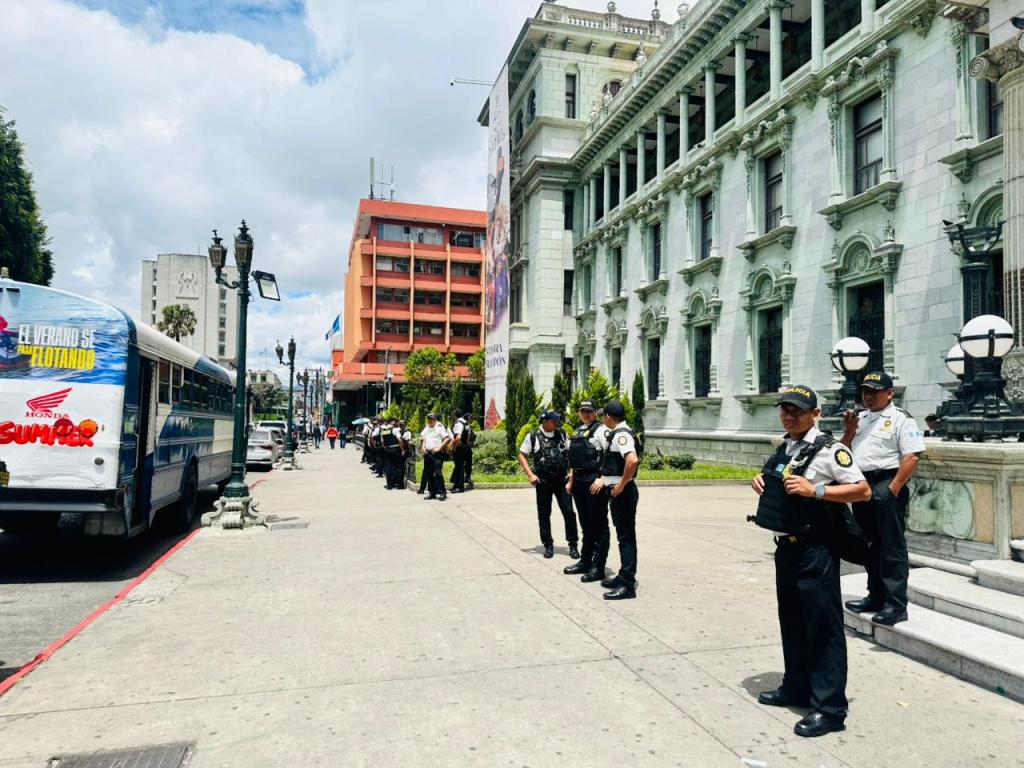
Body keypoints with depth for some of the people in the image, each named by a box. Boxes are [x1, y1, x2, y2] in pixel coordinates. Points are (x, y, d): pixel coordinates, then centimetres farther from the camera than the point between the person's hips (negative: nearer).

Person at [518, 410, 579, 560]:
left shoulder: (562, 434, 5)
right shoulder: (533, 437, -2)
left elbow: (570, 452, 13)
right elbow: (522, 456, 3)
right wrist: (530, 475, -7)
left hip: (562, 478, 1)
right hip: (543, 480, -1)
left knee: (569, 511, -2)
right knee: (544, 514, 7)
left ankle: (573, 545, 9)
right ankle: (548, 545, 20)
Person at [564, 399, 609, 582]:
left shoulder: (600, 430, -8)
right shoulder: (578, 431, 17)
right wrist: (571, 481, 22)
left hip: (594, 482, -8)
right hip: (579, 482, 8)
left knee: (598, 525, -1)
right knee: (586, 524, 18)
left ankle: (598, 567, 5)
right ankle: (585, 561, 29)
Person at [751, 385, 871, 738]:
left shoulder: (828, 450, -12)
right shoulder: (783, 449, 11)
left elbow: (863, 490, -16)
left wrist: (815, 490, -23)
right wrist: (760, 481, 6)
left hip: (815, 550, -8)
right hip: (786, 546, 9)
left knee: (823, 625, -1)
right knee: (791, 620, 18)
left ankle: (829, 707, 8)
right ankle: (796, 687, 33)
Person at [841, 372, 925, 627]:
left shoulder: (901, 419, -5)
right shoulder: (859, 418, 17)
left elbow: (912, 456, -15)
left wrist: (893, 489, -19)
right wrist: (849, 430, 2)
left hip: (886, 486, -8)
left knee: (891, 547, -3)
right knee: (869, 546, 16)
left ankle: (896, 605, 3)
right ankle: (876, 597, 28)